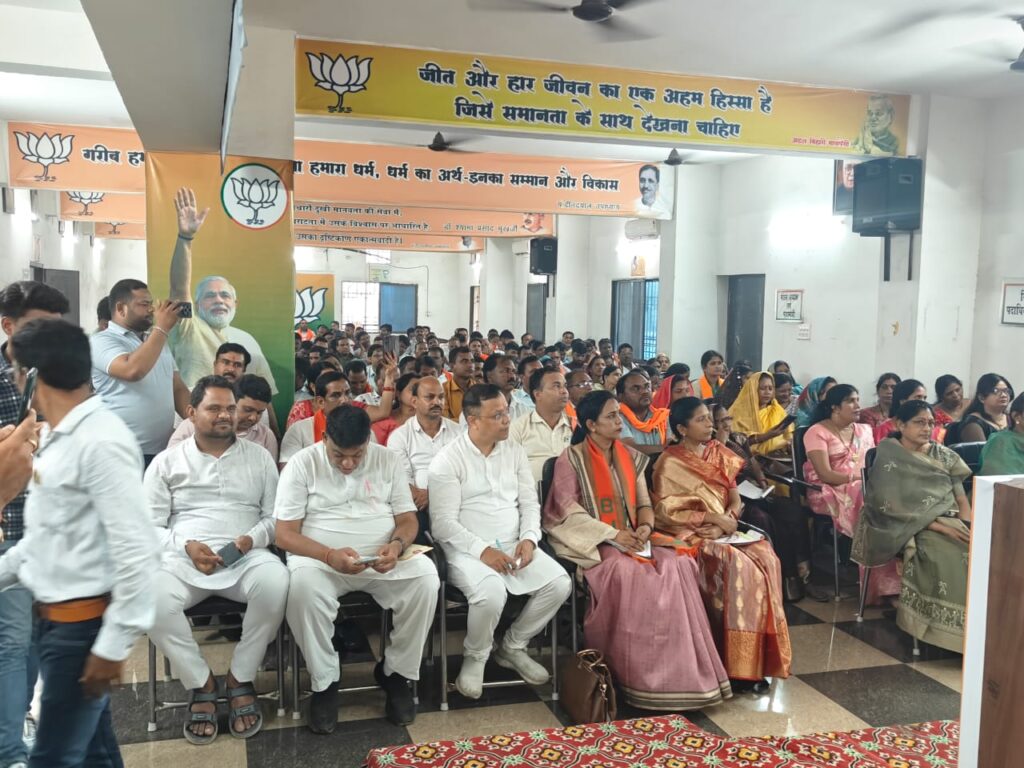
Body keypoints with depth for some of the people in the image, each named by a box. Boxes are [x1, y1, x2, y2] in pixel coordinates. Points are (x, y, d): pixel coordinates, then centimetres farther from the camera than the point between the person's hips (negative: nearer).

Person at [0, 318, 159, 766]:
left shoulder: (101, 442, -20)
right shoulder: (54, 437, 11)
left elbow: (136, 551, -23)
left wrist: (114, 644, -21)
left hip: (83, 624, -9)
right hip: (54, 619, 9)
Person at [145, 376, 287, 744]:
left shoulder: (258, 457, 13)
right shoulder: (166, 462, 12)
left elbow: (275, 516, 11)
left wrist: (251, 540, -10)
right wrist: (186, 547, -12)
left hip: (247, 556, 0)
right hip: (184, 558, 0)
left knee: (276, 582, -34)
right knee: (151, 598, -33)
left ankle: (241, 678, -11)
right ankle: (200, 683, -9)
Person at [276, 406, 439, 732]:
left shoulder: (388, 460, 3)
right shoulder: (302, 464, -4)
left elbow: (408, 519, 4)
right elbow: (285, 534, -8)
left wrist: (397, 545, -20)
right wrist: (330, 555, -26)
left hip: (383, 558, 2)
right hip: (321, 558, -2)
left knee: (426, 578, -27)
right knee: (303, 587, -36)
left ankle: (396, 672, -4)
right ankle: (325, 681, -12)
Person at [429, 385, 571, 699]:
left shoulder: (515, 452, 10)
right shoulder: (448, 460, -8)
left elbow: (529, 502, 11)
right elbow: (443, 522, -12)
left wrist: (529, 538, -8)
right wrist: (482, 550, -21)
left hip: (514, 546, 6)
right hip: (468, 551, -5)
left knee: (560, 583, -15)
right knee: (492, 592, -34)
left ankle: (513, 647, 9)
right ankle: (475, 657, -1)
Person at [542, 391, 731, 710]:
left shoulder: (631, 457, 15)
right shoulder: (571, 459, -3)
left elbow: (644, 504, 15)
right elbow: (569, 511, -11)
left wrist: (645, 527, -8)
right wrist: (612, 534, -18)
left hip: (631, 540, 6)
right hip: (593, 543, -5)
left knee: (674, 565, -21)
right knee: (628, 573, -32)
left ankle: (681, 671, -15)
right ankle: (637, 675, -18)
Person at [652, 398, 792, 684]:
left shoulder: (720, 455, 13)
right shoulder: (670, 463, -4)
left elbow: (735, 500, 9)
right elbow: (667, 511, -11)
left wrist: (724, 523, -12)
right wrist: (712, 517, -16)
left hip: (724, 530, 5)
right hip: (690, 535, -5)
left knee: (764, 555, -23)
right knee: (735, 564, -31)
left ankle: (759, 658, -18)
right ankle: (736, 662, -22)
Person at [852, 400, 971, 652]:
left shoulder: (943, 455, 16)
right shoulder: (888, 457, -1)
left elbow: (961, 497, 12)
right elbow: (893, 507, -10)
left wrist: (967, 526, -9)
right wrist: (938, 525, -19)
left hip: (950, 523, 5)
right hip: (913, 529, -5)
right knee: (952, 554, -32)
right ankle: (953, 628, -22)